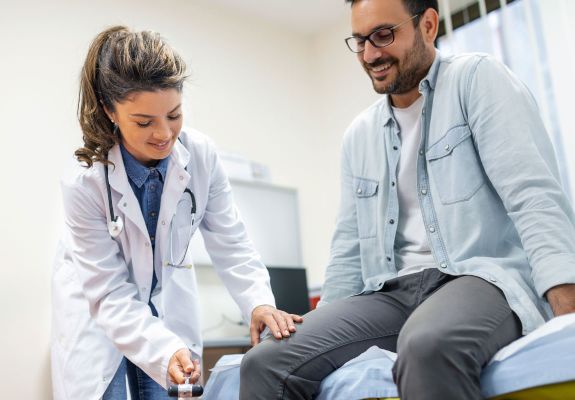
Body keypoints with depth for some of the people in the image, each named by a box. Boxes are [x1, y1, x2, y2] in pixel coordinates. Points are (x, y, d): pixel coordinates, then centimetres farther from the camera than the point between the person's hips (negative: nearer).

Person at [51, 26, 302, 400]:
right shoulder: (85, 184, -28)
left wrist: (259, 302, -33)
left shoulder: (202, 155, -20)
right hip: (97, 306, -2)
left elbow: (230, 242, -16)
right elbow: (111, 295, -25)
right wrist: (164, 350, -39)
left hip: (168, 299, 3)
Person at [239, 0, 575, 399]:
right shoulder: (358, 135, 18)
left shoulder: (477, 80, 0)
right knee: (265, 364, -15)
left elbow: (534, 193, -12)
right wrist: (323, 330, 13)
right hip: (394, 292, 6)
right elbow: (350, 249, 20)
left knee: (428, 348, -40)